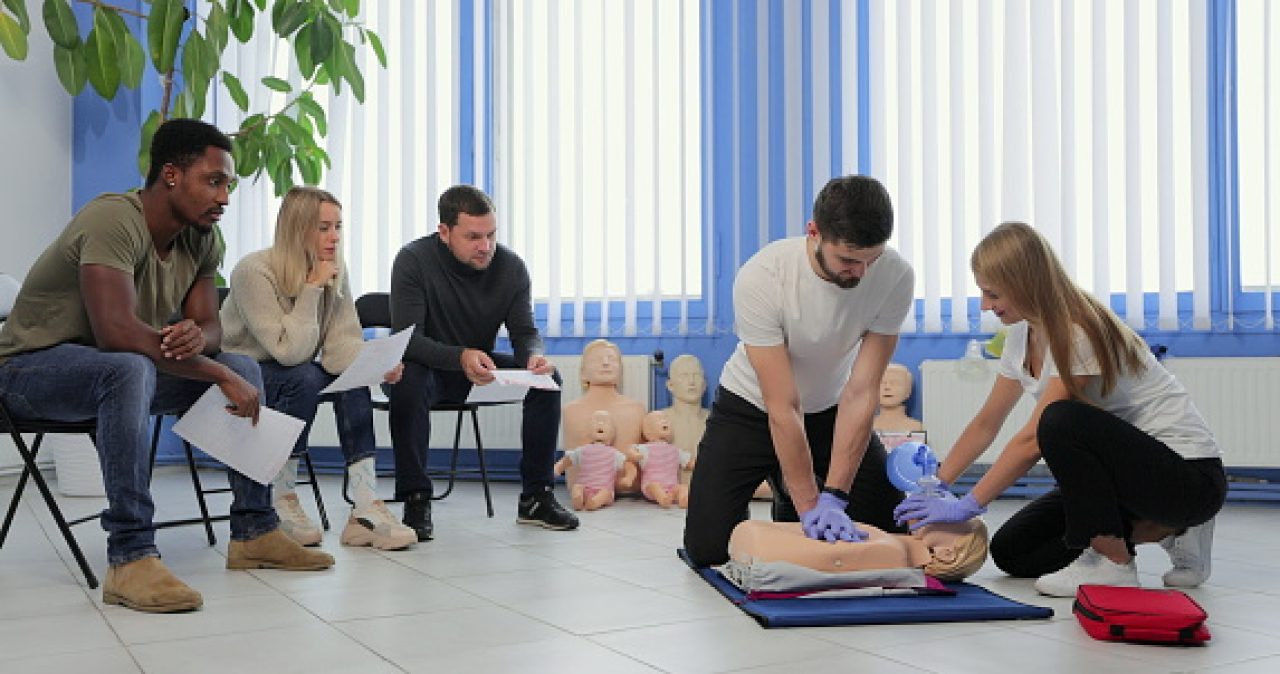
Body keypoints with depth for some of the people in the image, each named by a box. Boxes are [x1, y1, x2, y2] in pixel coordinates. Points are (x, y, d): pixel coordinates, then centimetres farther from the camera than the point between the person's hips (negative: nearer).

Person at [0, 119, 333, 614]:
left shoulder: (202, 240, -1)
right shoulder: (114, 219, -26)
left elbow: (209, 326, 0)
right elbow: (116, 332, -37)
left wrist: (196, 337, -26)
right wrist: (220, 376, -31)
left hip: (120, 371, 8)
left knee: (243, 366, -4)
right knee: (130, 368, -39)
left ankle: (254, 531, -2)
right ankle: (131, 559, -36)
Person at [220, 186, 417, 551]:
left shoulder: (335, 271, -5)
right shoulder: (254, 272, -23)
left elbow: (341, 343, -14)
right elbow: (289, 351, -30)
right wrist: (312, 289, -29)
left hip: (289, 374, 5)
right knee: (305, 378, -34)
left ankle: (366, 510, -27)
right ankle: (283, 504, -18)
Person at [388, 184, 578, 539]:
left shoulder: (511, 266, -10)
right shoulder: (413, 260, -21)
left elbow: (525, 332, -7)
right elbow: (407, 339, -27)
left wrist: (535, 356, -32)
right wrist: (460, 357, -45)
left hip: (482, 366, 4)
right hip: (428, 367, -3)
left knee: (549, 377, -18)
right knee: (408, 379, -37)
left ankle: (535, 497, -9)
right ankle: (416, 500, -26)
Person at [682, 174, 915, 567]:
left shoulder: (896, 276, -25)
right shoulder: (760, 278, -33)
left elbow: (861, 393, -23)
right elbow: (783, 408, -30)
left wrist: (832, 497, -28)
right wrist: (810, 505, -31)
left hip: (829, 410, 3)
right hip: (751, 408, -2)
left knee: (889, 532, -1)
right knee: (707, 547, -11)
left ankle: (788, 499, 25)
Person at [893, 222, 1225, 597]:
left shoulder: (1080, 334, -24)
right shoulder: (1022, 334, 3)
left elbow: (1033, 439, -27)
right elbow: (986, 424, 7)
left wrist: (968, 505, -24)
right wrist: (935, 487, -1)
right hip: (1120, 467, 9)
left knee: (1061, 419, -34)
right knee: (1011, 552, 1)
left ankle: (1112, 564, -18)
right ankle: (1164, 528, 8)